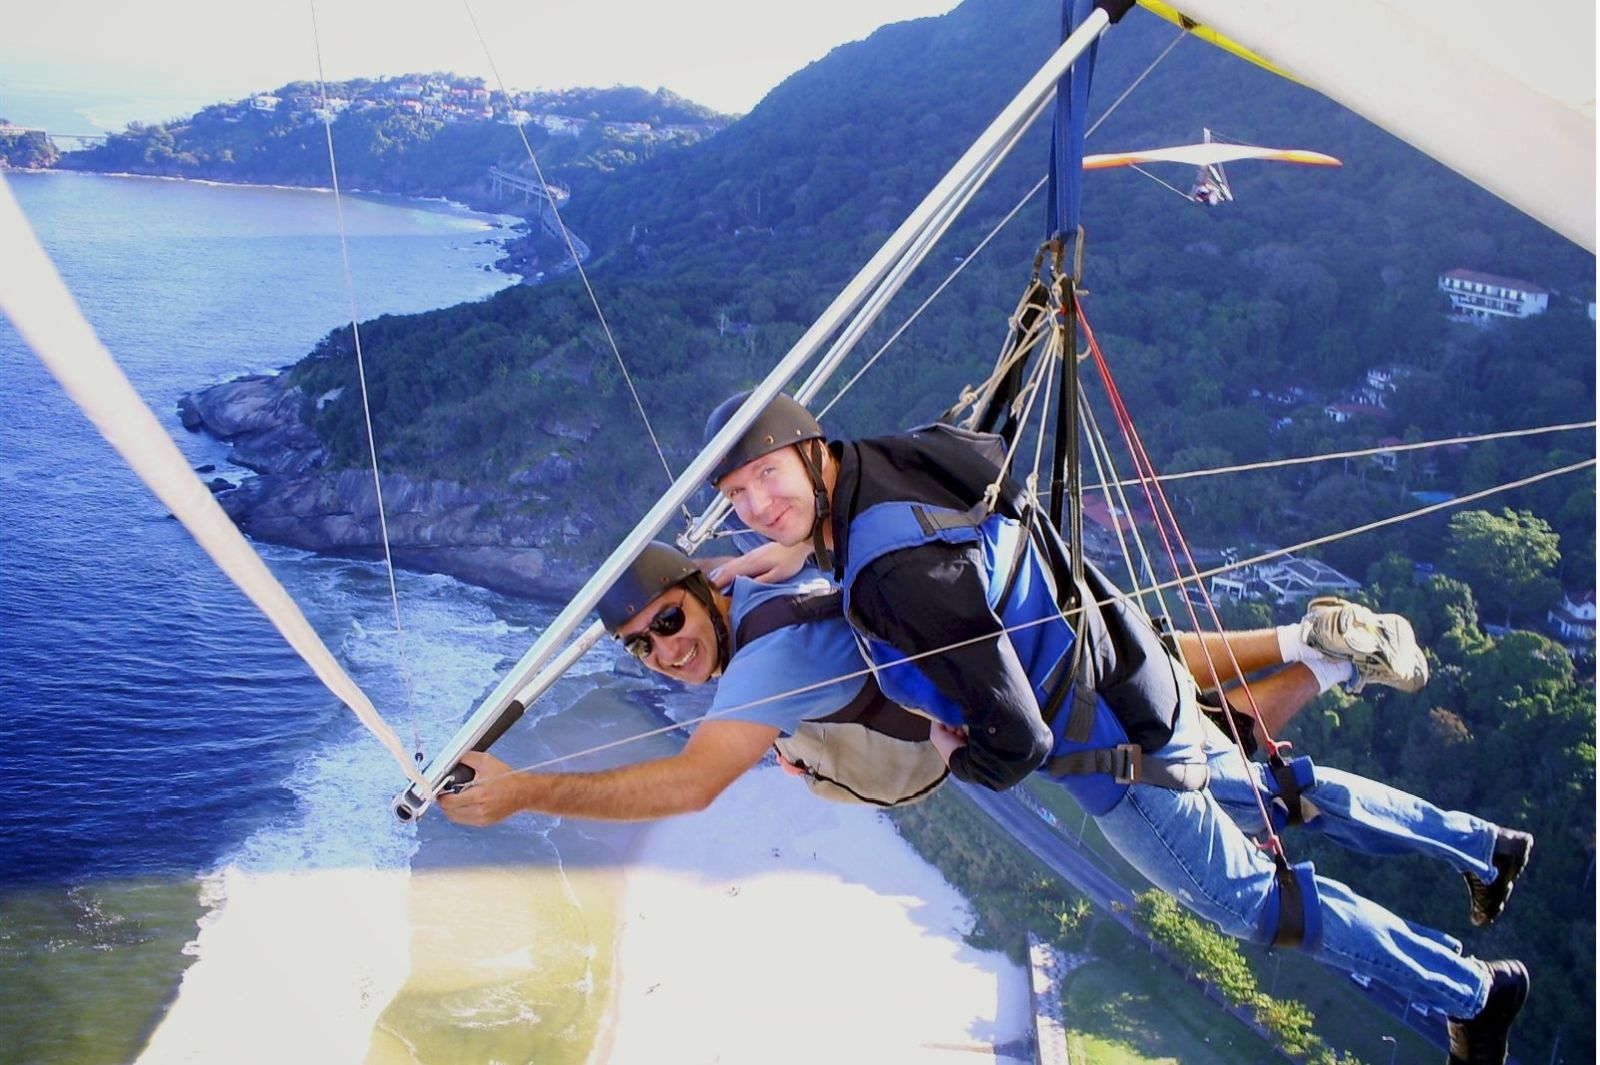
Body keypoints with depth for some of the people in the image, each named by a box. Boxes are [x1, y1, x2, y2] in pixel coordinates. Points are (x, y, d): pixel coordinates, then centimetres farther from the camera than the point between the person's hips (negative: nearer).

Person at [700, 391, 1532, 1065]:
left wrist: (959, 757, -12)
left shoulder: (895, 571, -37)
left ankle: (1474, 990, 34)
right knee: (1265, 790, 31)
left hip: (1114, 756, -9)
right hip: (1136, 683, 9)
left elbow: (1016, 739, -36)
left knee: (1250, 901, 15)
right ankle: (1481, 846, 49)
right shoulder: (882, 457, -10)